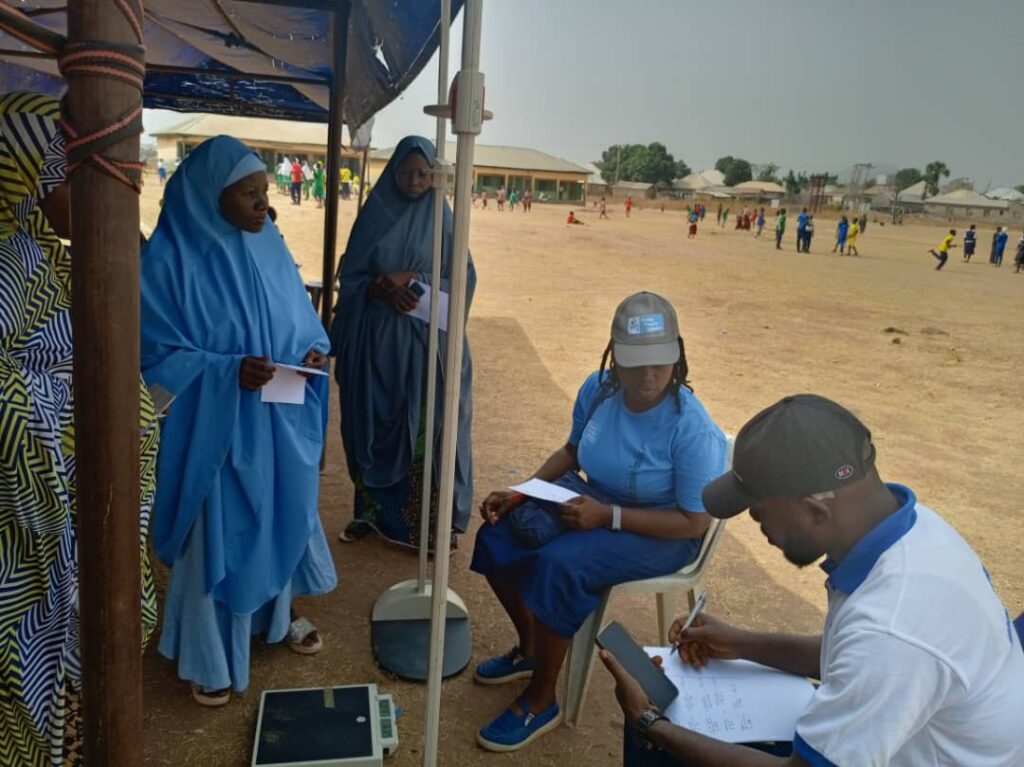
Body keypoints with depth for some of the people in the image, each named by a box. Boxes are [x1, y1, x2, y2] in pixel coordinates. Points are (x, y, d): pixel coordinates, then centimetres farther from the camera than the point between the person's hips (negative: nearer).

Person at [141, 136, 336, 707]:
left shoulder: (271, 245, 2)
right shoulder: (171, 258, -15)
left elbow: (299, 319, 11)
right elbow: (159, 355, -13)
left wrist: (313, 351, -10)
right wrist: (228, 370, -26)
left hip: (281, 420, 6)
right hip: (215, 427, -5)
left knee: (282, 515, 19)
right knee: (218, 531, 5)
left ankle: (280, 612, 43)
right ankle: (210, 657, 25)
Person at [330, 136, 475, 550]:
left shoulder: (442, 220, 2)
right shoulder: (374, 215, 5)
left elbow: (464, 278, -3)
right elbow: (349, 276, 2)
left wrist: (412, 278, -16)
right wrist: (382, 290, -18)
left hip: (424, 340, -1)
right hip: (374, 339, 2)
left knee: (424, 427, -1)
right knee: (372, 425, 8)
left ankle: (430, 523, 9)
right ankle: (370, 511, 24)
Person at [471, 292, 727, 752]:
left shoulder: (691, 428, -28)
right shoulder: (598, 389, -11)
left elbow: (694, 522, -22)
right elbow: (572, 451, 7)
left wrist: (608, 515, -29)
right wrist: (521, 493, -7)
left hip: (661, 534, -7)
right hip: (595, 503, 7)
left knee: (557, 566, -30)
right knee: (497, 537, -7)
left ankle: (540, 702, -7)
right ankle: (530, 649, 18)